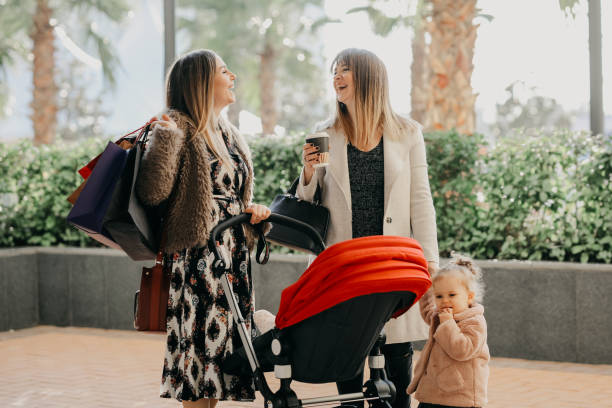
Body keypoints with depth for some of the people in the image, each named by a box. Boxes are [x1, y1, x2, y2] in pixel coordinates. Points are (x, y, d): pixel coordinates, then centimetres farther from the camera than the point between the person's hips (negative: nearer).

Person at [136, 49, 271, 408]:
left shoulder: (231, 135, 18)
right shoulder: (179, 128, -6)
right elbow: (153, 192, -17)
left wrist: (253, 211, 6)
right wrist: (164, 137, -23)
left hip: (234, 256, 8)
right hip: (197, 256, -8)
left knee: (222, 340, 6)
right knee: (200, 341, -8)